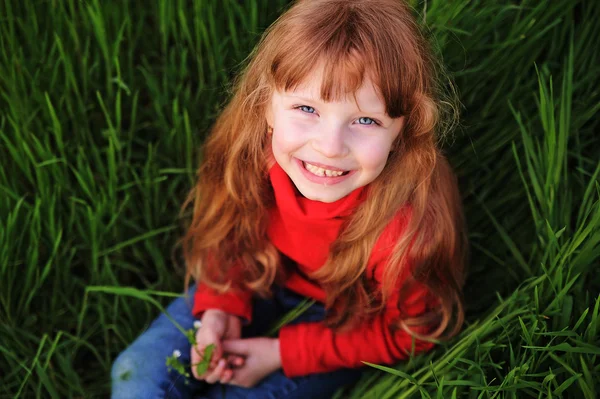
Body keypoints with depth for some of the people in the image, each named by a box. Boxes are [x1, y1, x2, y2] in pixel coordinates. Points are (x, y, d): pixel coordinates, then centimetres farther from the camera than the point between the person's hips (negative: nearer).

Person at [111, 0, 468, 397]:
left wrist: (283, 353, -18)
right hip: (260, 277, 3)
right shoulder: (252, 150, -27)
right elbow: (231, 226, -1)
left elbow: (405, 332, -18)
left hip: (345, 320, -3)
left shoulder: (411, 229, -39)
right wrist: (220, 307, -15)